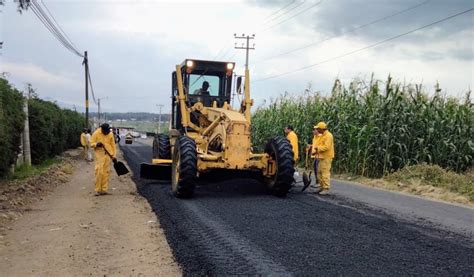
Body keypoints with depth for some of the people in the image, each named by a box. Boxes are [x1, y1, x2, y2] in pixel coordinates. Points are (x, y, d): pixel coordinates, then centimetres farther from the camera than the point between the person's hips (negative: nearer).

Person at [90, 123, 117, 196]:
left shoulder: (110, 134, 3)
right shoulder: (96, 133, -5)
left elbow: (113, 145, 10)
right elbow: (91, 143, -1)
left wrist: (114, 156, 7)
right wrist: (96, 144, -23)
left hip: (108, 155, 3)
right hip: (99, 155, -3)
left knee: (106, 172, 4)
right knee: (99, 172, -11)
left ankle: (104, 189, 10)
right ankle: (98, 190, -4)